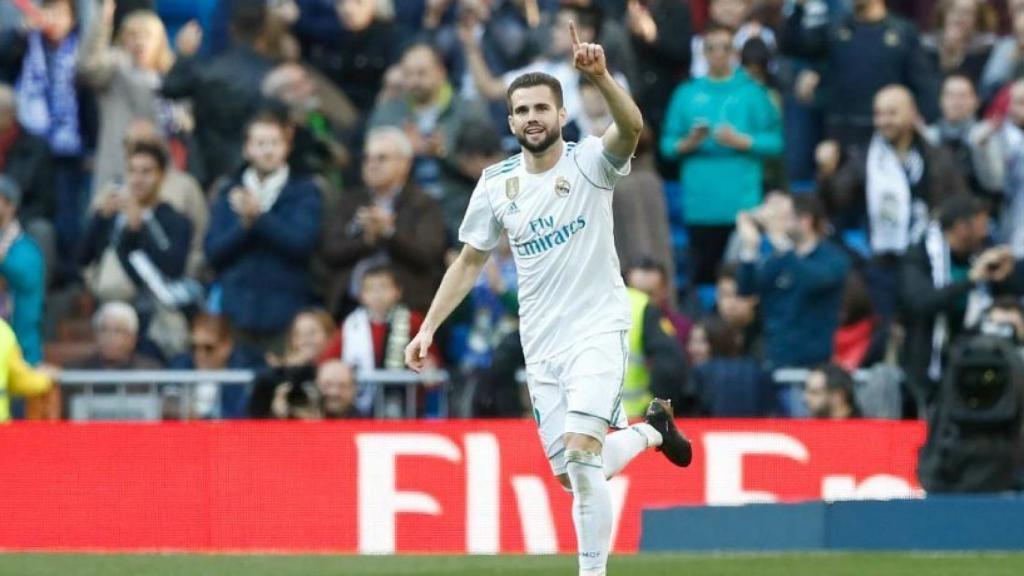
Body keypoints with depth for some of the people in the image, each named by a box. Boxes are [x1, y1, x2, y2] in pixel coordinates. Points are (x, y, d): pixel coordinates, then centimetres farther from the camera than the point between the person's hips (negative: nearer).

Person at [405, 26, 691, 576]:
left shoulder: (590, 162, -10)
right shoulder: (496, 185, 3)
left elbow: (632, 127, -31)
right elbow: (469, 261, 14)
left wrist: (600, 76, -49)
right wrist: (428, 328, 7)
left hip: (598, 329, -5)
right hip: (541, 343, 5)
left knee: (581, 452, -23)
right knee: (571, 475, 8)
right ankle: (650, 430, 36)